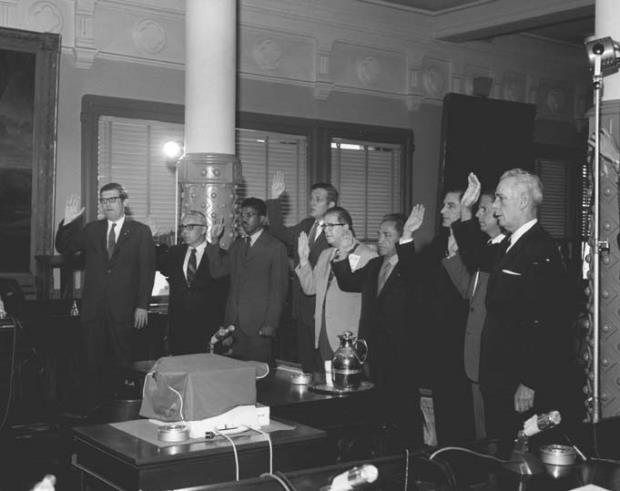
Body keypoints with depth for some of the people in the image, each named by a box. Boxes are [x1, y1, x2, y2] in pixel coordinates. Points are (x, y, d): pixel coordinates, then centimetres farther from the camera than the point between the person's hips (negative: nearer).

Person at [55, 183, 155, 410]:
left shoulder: (140, 232, 3)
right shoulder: (91, 230, 12)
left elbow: (147, 270, -2)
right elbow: (63, 248, 9)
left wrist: (142, 306, -8)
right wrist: (67, 222, -7)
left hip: (123, 309, -3)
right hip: (93, 309, 3)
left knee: (122, 363, 1)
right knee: (94, 364, 4)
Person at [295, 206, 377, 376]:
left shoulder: (368, 256, -7)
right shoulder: (325, 255, 17)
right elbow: (310, 288, 17)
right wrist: (304, 259, 5)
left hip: (350, 337, -7)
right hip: (323, 335, 7)